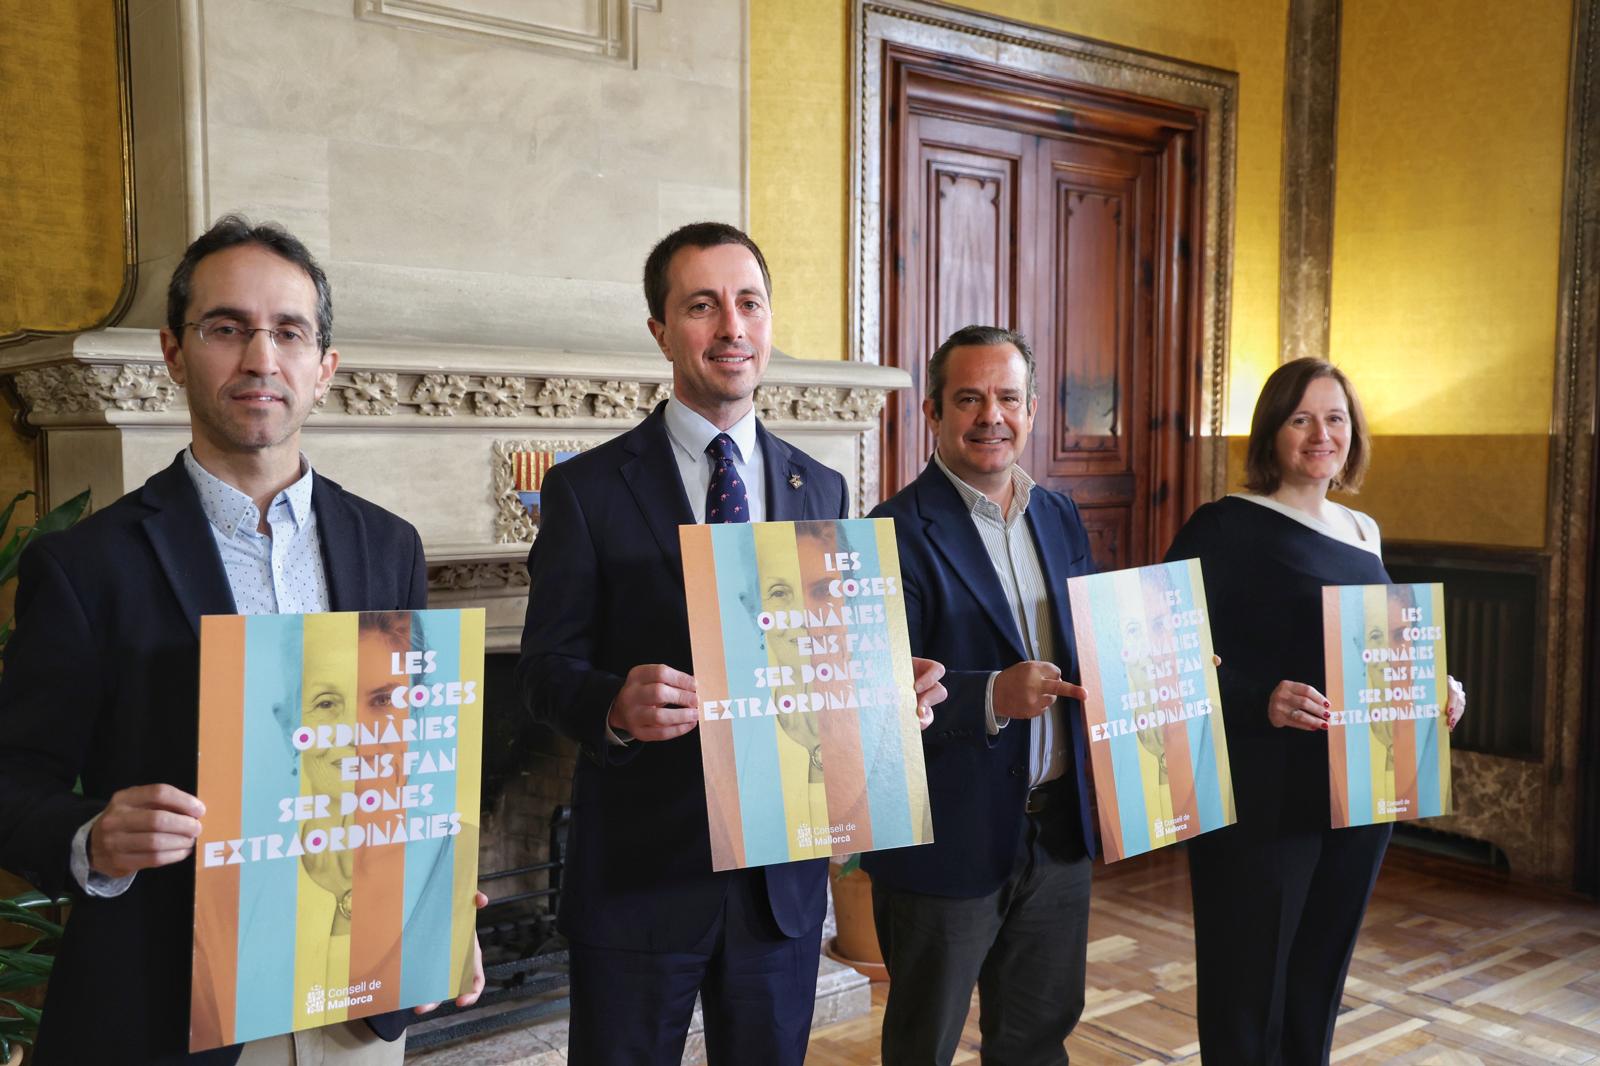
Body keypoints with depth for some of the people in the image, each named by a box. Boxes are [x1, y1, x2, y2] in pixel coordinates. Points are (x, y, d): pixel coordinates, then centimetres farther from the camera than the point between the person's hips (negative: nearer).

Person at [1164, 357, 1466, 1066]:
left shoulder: (1363, 533, 11)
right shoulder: (1226, 527, -11)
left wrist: (1434, 691, -1)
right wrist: (1261, 702, -32)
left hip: (1359, 792, 7)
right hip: (1261, 798, -7)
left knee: (1320, 978, 19)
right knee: (1248, 984, 5)